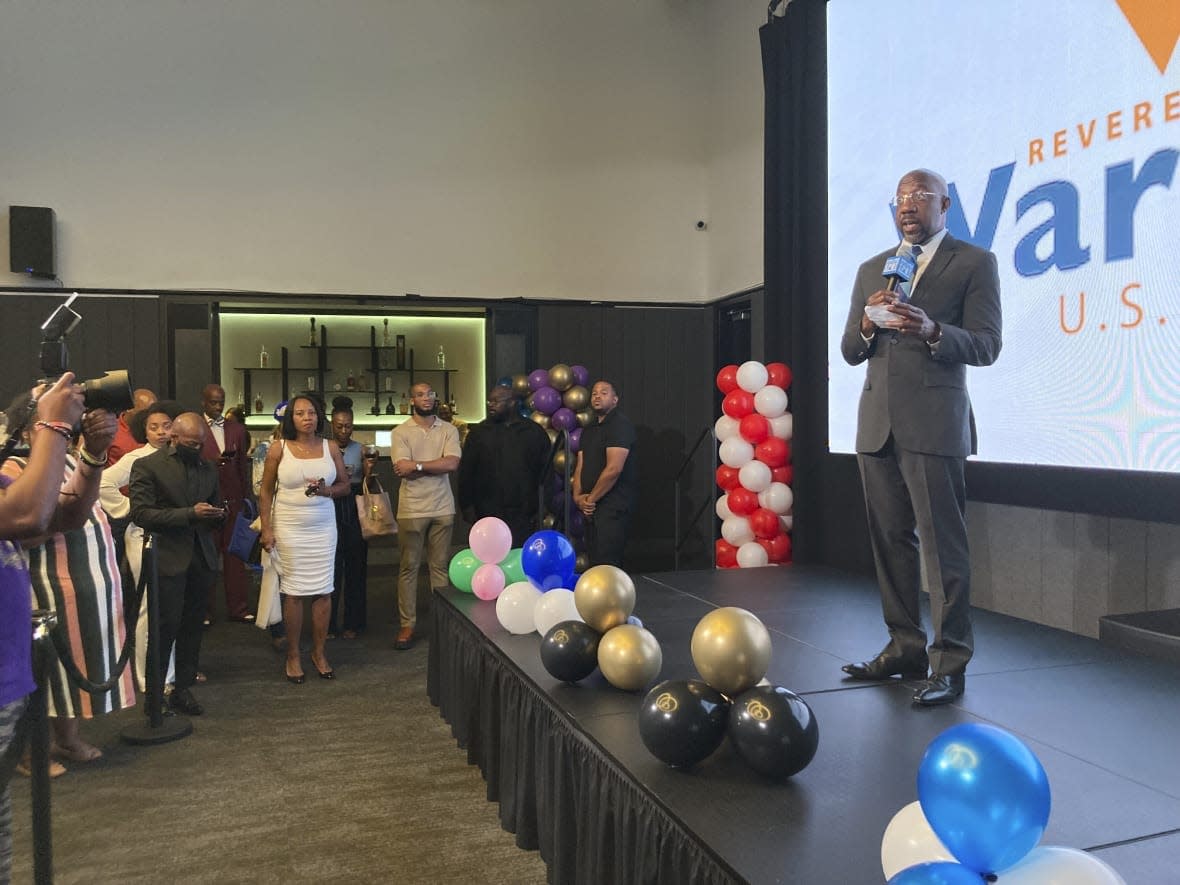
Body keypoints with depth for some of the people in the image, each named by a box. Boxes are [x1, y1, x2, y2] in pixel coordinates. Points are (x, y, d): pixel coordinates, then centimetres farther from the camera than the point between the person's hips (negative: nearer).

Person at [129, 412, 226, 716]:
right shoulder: (147, 466, -2)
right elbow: (141, 514, -10)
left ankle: (183, 688, 17)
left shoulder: (208, 468, 15)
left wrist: (217, 516, 1)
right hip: (168, 558, -5)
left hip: (202, 558, 5)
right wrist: (189, 514, -18)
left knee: (193, 626, 7)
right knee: (167, 625, -4)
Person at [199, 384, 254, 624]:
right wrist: (215, 462, -19)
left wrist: (246, 498, 12)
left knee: (235, 555, 6)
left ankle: (237, 607, 15)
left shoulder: (237, 429, 12)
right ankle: (205, 610, 12)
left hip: (233, 501, 4)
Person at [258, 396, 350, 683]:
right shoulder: (278, 449, -2)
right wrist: (266, 529, -4)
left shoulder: (330, 448, 4)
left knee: (323, 591, 3)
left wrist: (326, 490, -11)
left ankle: (319, 653, 18)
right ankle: (293, 656, 15)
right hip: (289, 528, -2)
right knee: (293, 591, 2)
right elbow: (266, 491, 1)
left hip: (323, 528, 2)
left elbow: (344, 484, 10)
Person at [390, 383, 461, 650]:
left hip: (442, 508, 2)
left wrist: (417, 465, -12)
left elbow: (453, 463, -10)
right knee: (409, 567, 4)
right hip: (411, 509, -1)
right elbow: (402, 469, -12)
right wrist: (437, 466, -8)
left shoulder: (449, 430, 5)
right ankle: (407, 625, 10)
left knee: (440, 566, 8)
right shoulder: (401, 432, 0)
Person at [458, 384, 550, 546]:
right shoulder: (479, 432, 9)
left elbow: (545, 472, 8)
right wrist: (467, 507, 1)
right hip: (487, 515, 1)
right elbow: (466, 472, 8)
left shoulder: (534, 432, 7)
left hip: (523, 518, 0)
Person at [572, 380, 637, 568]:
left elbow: (613, 469, -18)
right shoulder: (589, 429, 18)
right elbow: (581, 466, 14)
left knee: (607, 563, -9)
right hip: (592, 507, 8)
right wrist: (578, 496, -3)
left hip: (613, 507, -8)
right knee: (594, 560, 11)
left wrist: (590, 499, -11)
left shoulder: (620, 425, -9)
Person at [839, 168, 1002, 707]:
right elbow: (850, 352, 15)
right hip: (877, 424, 6)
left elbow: (986, 346, -4)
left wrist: (932, 330, -22)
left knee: (942, 543, -6)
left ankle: (949, 664, 2)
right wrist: (867, 324, -7)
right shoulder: (871, 269, 17)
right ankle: (905, 648, 20)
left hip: (933, 424, -5)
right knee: (891, 541, 9)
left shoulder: (974, 262, 3)